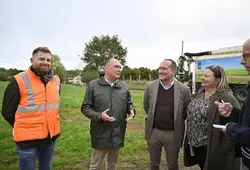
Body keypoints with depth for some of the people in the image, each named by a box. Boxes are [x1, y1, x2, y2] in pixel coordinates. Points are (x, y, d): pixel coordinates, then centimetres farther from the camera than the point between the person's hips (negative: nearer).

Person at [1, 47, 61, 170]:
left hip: (51, 137, 5)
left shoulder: (55, 80, 2)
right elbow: (7, 112, -6)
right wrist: (24, 129, 0)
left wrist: (50, 125, 12)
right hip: (28, 139, -4)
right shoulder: (19, 81, -12)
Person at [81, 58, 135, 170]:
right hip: (101, 134, -3)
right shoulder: (93, 85, -7)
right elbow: (85, 107, -6)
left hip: (118, 134, 4)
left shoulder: (123, 86, 4)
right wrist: (99, 116, -22)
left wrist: (131, 110, -8)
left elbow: (129, 103, 15)